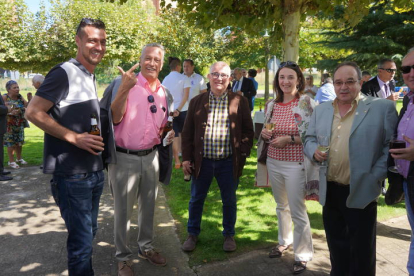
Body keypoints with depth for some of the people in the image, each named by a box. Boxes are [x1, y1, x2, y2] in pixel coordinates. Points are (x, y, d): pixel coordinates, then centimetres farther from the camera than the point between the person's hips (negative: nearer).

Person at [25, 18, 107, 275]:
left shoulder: (91, 77, 13)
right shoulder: (64, 73, -13)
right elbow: (33, 112, -17)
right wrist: (74, 137, -21)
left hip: (95, 171, 8)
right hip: (72, 175, -8)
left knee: (89, 234, 21)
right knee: (81, 240, 2)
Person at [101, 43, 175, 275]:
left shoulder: (165, 93, 7)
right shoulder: (123, 83, -9)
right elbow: (115, 118, -18)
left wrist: (169, 134, -3)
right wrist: (125, 89, -29)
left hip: (151, 157, 5)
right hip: (124, 158, -5)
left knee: (148, 206, 18)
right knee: (123, 210, 8)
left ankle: (146, 247, 37)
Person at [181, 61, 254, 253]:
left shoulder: (240, 102, 0)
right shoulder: (197, 102, 4)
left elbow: (248, 130, 2)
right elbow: (187, 132, 5)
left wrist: (243, 153, -7)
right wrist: (186, 158, 0)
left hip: (229, 162, -1)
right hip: (202, 161, 1)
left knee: (229, 201, 14)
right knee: (196, 199, 14)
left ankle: (229, 235, 35)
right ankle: (193, 234, 34)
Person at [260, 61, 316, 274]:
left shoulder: (306, 102, -11)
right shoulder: (272, 104, 5)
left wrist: (290, 139, -21)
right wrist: (264, 133, -6)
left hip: (296, 164, -5)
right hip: (273, 162, 6)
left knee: (297, 210, 2)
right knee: (281, 206, 20)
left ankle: (303, 255, 22)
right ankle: (284, 241, 41)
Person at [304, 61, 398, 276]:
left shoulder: (383, 107, -5)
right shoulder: (321, 110, 9)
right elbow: (309, 139, 15)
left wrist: (375, 177, -14)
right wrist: (314, 151, -7)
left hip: (361, 192, -4)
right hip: (329, 191, 4)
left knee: (361, 253, 11)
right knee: (336, 248, 20)